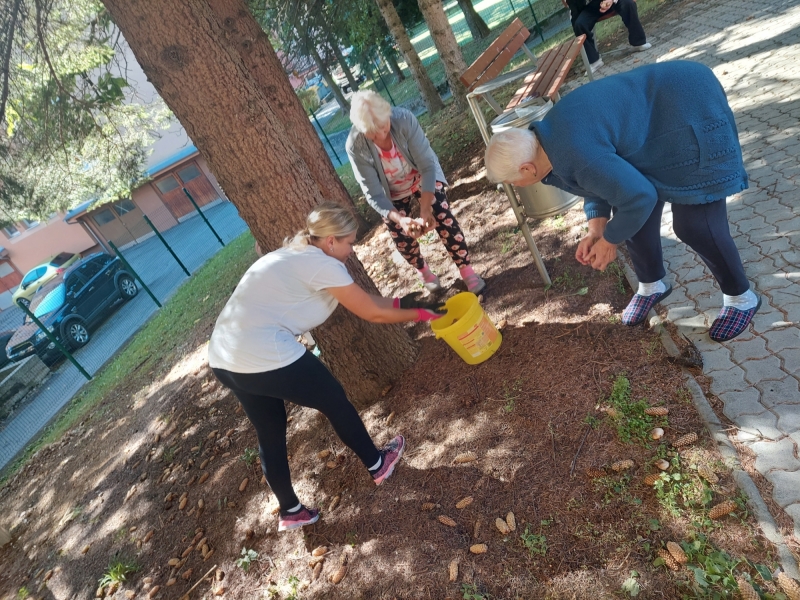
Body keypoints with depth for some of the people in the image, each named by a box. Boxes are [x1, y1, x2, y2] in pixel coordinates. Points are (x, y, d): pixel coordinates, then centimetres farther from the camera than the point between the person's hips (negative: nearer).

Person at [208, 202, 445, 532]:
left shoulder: (294, 256, 18)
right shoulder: (322, 264, -10)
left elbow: (361, 300, 20)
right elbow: (372, 313, -4)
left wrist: (401, 301, 20)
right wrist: (419, 314, 9)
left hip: (223, 359, 9)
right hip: (266, 357, -9)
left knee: (270, 435, 23)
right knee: (336, 402, 13)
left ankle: (290, 512, 40)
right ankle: (377, 465, 33)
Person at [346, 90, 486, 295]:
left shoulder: (404, 118, -34)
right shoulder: (355, 146, -33)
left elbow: (427, 166, -29)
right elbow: (374, 194, -28)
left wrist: (425, 211, -37)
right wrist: (399, 219, -43)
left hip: (422, 177, 0)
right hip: (392, 193, 1)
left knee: (443, 219, -13)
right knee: (402, 238, 3)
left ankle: (467, 271, 6)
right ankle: (424, 271, 34)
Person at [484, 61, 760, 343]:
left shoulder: (577, 154, -35)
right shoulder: (546, 136, -4)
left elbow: (640, 196, -28)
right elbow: (602, 176, 7)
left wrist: (609, 240, -12)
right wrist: (596, 231, -2)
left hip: (692, 109, -9)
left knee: (693, 223, -8)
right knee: (626, 212, 9)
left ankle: (741, 297, 17)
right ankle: (651, 285, 30)